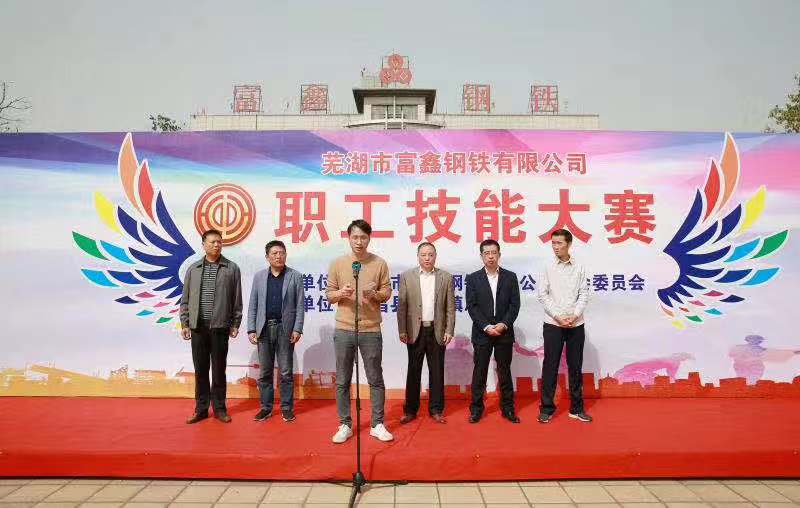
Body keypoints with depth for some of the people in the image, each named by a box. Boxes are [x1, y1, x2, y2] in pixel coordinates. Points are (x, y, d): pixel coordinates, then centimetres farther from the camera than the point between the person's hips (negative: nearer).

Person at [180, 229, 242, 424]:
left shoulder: (232, 268, 2)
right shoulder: (193, 268, 8)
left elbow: (237, 300, 2)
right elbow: (185, 299, 10)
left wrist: (235, 324, -1)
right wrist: (184, 323, 5)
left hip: (220, 327, -2)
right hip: (198, 327, 2)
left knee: (219, 369, 6)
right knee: (200, 369, 9)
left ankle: (219, 408, 18)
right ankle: (201, 409, 19)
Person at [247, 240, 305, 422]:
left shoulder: (295, 276, 2)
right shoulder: (259, 276, 8)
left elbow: (300, 305, -1)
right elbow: (253, 305, 7)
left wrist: (297, 329, -9)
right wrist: (251, 329, 0)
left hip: (285, 328, -2)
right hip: (264, 328, 2)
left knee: (286, 372, 4)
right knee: (264, 372, 10)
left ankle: (287, 407, 16)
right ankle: (266, 407, 21)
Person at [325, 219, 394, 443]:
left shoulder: (379, 263, 1)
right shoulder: (337, 263, 3)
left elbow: (387, 293, 5)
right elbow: (329, 295, 6)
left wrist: (374, 294, -16)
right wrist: (340, 293, -15)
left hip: (371, 330, -1)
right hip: (343, 330, 1)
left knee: (376, 379, 7)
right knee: (342, 381, 7)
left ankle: (377, 425, 20)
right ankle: (345, 425, 21)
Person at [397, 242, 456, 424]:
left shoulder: (446, 277, 3)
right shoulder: (406, 276, 1)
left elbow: (450, 307, 3)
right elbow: (402, 306, 0)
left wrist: (449, 331, -3)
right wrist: (402, 330, -5)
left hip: (437, 331, 1)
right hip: (415, 331, 0)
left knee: (437, 371, 8)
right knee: (413, 371, 7)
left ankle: (436, 409, 20)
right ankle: (410, 410, 18)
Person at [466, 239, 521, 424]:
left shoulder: (510, 277, 5)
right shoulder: (473, 278, 2)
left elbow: (515, 304, 1)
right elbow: (472, 306, -4)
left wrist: (504, 324, -11)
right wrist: (486, 326, -13)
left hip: (504, 332, 1)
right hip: (482, 333, -1)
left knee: (504, 371, 9)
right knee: (479, 372, 5)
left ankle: (508, 408, 19)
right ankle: (476, 409, 15)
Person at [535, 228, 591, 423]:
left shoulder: (579, 267, 3)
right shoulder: (547, 267, -1)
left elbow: (584, 294, 1)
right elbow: (542, 295, -4)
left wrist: (574, 315, -12)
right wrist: (558, 316, -11)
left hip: (576, 324, 1)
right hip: (553, 324, -1)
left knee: (575, 366, 9)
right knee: (550, 366, 3)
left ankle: (577, 408, 20)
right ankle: (547, 408, 12)